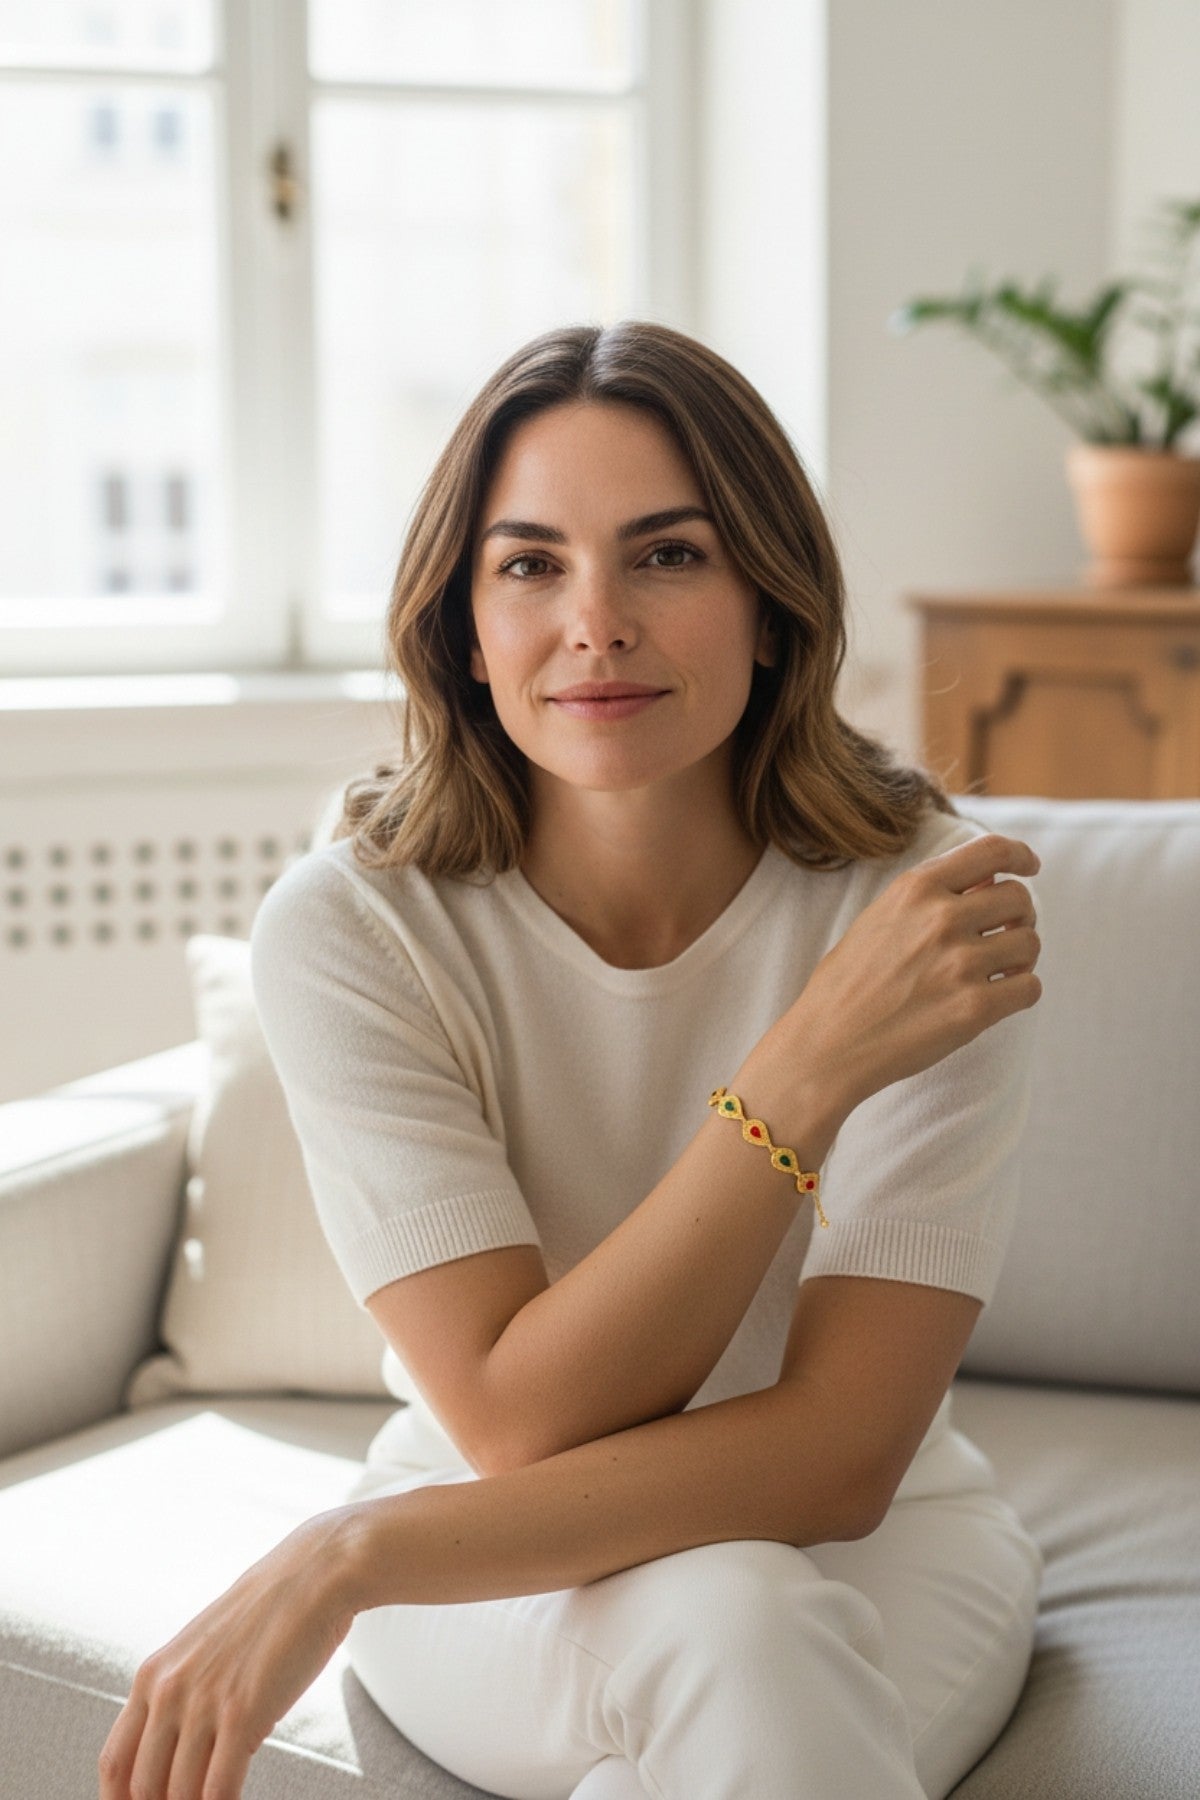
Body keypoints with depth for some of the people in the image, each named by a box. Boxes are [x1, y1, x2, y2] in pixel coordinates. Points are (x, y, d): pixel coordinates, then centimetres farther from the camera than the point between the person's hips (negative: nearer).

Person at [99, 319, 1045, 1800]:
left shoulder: (926, 895, -18)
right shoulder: (351, 927, -17)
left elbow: (840, 1455, -23)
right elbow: (518, 1425, -23)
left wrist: (348, 1553, -30)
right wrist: (816, 1058, -31)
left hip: (874, 1555, 1)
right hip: (505, 1580, -1)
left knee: (758, 1645, -33)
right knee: (724, 1627, -34)